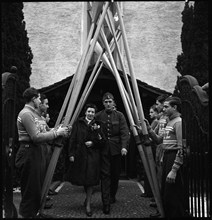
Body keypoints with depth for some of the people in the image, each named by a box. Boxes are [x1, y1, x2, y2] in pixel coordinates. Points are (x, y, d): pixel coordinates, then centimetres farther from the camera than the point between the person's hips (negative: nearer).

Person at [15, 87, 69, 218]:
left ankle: (34, 212, 30)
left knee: (38, 186, 18)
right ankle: (27, 214, 12)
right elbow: (36, 137, -21)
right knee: (30, 188, -1)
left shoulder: (34, 113, 17)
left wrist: (59, 131, 5)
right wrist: (56, 133, -15)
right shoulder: (26, 114, -15)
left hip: (38, 151, 10)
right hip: (29, 153, -10)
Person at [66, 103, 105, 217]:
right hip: (80, 154, 0)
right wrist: (71, 154, -7)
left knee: (90, 180, -3)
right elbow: (72, 139, -1)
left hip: (93, 155, 0)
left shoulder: (97, 124, 5)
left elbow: (102, 140, 7)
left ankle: (88, 205, 7)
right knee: (81, 177, 8)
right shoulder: (78, 123, 2)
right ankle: (88, 197, 35)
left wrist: (93, 143, -11)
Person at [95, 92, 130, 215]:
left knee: (115, 174, 11)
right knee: (105, 175, -4)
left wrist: (124, 147, -17)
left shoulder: (119, 115, 1)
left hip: (116, 149, 1)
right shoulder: (98, 116, 4)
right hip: (103, 149, -1)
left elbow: (125, 132, -6)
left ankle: (112, 196, 34)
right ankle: (106, 203, -3)